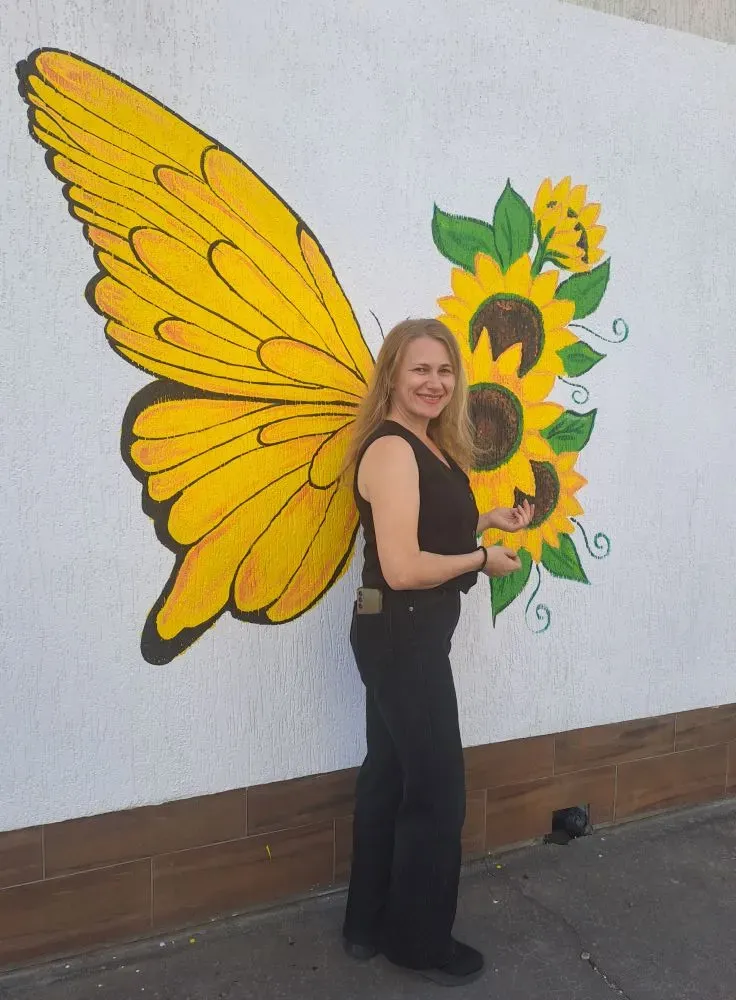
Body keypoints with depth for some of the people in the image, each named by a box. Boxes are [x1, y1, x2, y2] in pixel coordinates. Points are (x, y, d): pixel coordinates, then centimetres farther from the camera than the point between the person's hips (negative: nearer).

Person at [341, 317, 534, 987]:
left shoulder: (429, 447, 11)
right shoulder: (391, 450, -20)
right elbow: (402, 567, -26)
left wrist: (485, 521, 5)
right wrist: (482, 560, -14)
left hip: (407, 634, 10)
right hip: (401, 635, -10)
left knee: (391, 775, 18)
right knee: (436, 787, 4)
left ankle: (370, 925, 35)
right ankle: (420, 940, 26)